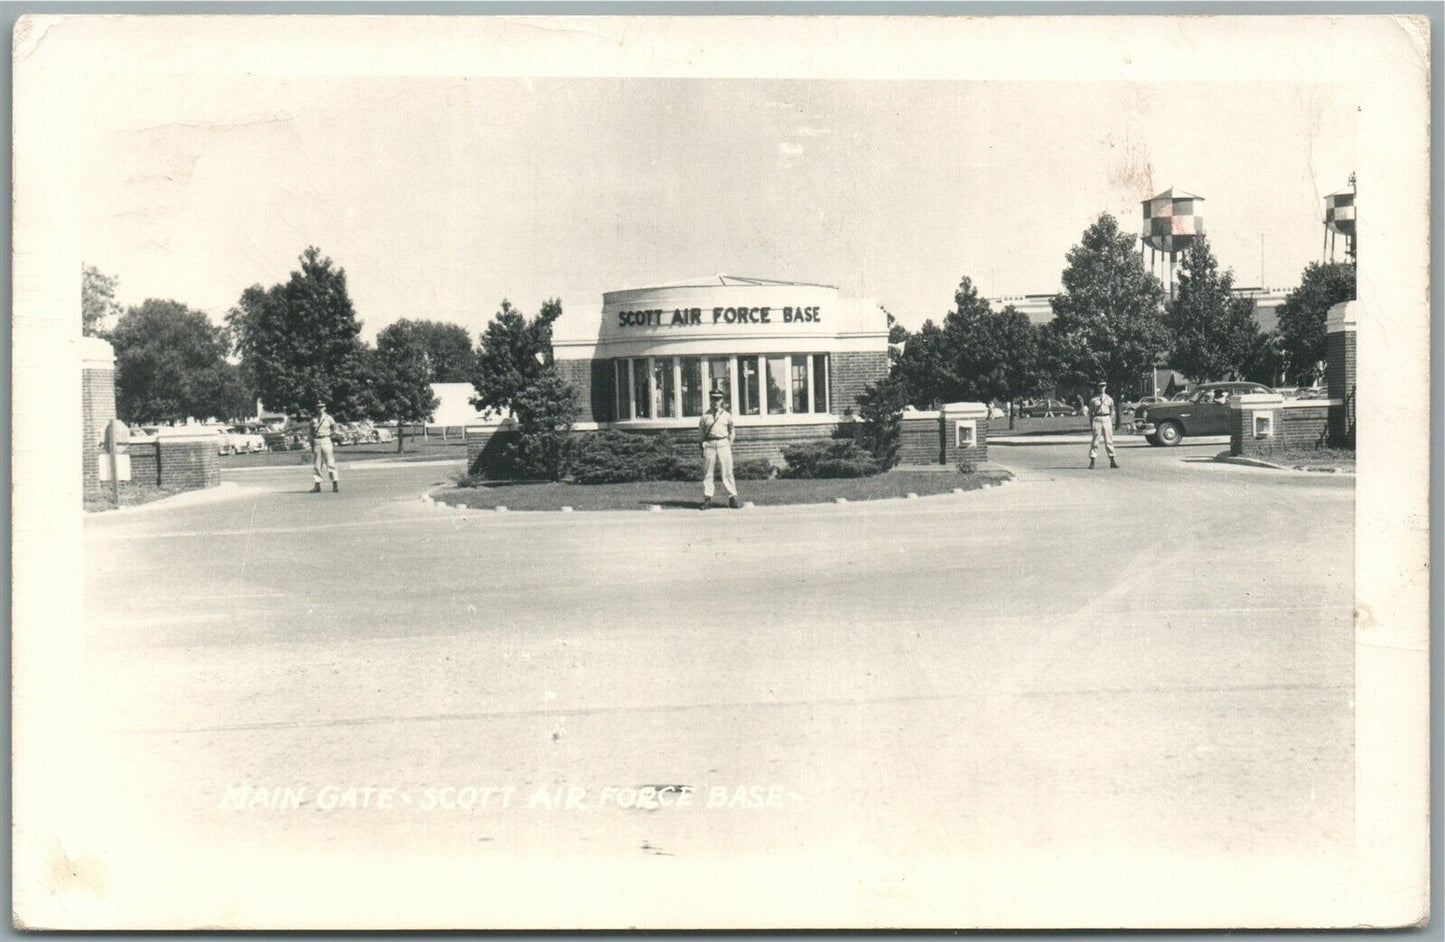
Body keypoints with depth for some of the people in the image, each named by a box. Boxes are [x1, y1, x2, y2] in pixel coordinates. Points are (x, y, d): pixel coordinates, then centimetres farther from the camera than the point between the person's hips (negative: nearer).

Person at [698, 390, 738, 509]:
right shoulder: (705, 415, 5)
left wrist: (729, 442, 10)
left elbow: (731, 431, 18)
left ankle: (732, 497, 2)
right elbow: (700, 430, 14)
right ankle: (707, 498, 6)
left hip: (723, 444, 0)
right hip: (709, 444, 0)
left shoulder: (727, 416, 8)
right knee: (707, 472, 1)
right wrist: (704, 441, 6)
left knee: (727, 471, -2)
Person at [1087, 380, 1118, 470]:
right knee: (1095, 440, -4)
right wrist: (1090, 423, 1)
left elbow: (1112, 411, 18)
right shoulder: (1093, 399, 4)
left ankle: (1112, 461, 7)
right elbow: (1090, 412, 7)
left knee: (1109, 440, 3)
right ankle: (1092, 461, -1)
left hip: (1107, 419, 2)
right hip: (1097, 419, -2)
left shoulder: (1109, 399, 10)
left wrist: (1111, 421, 9)